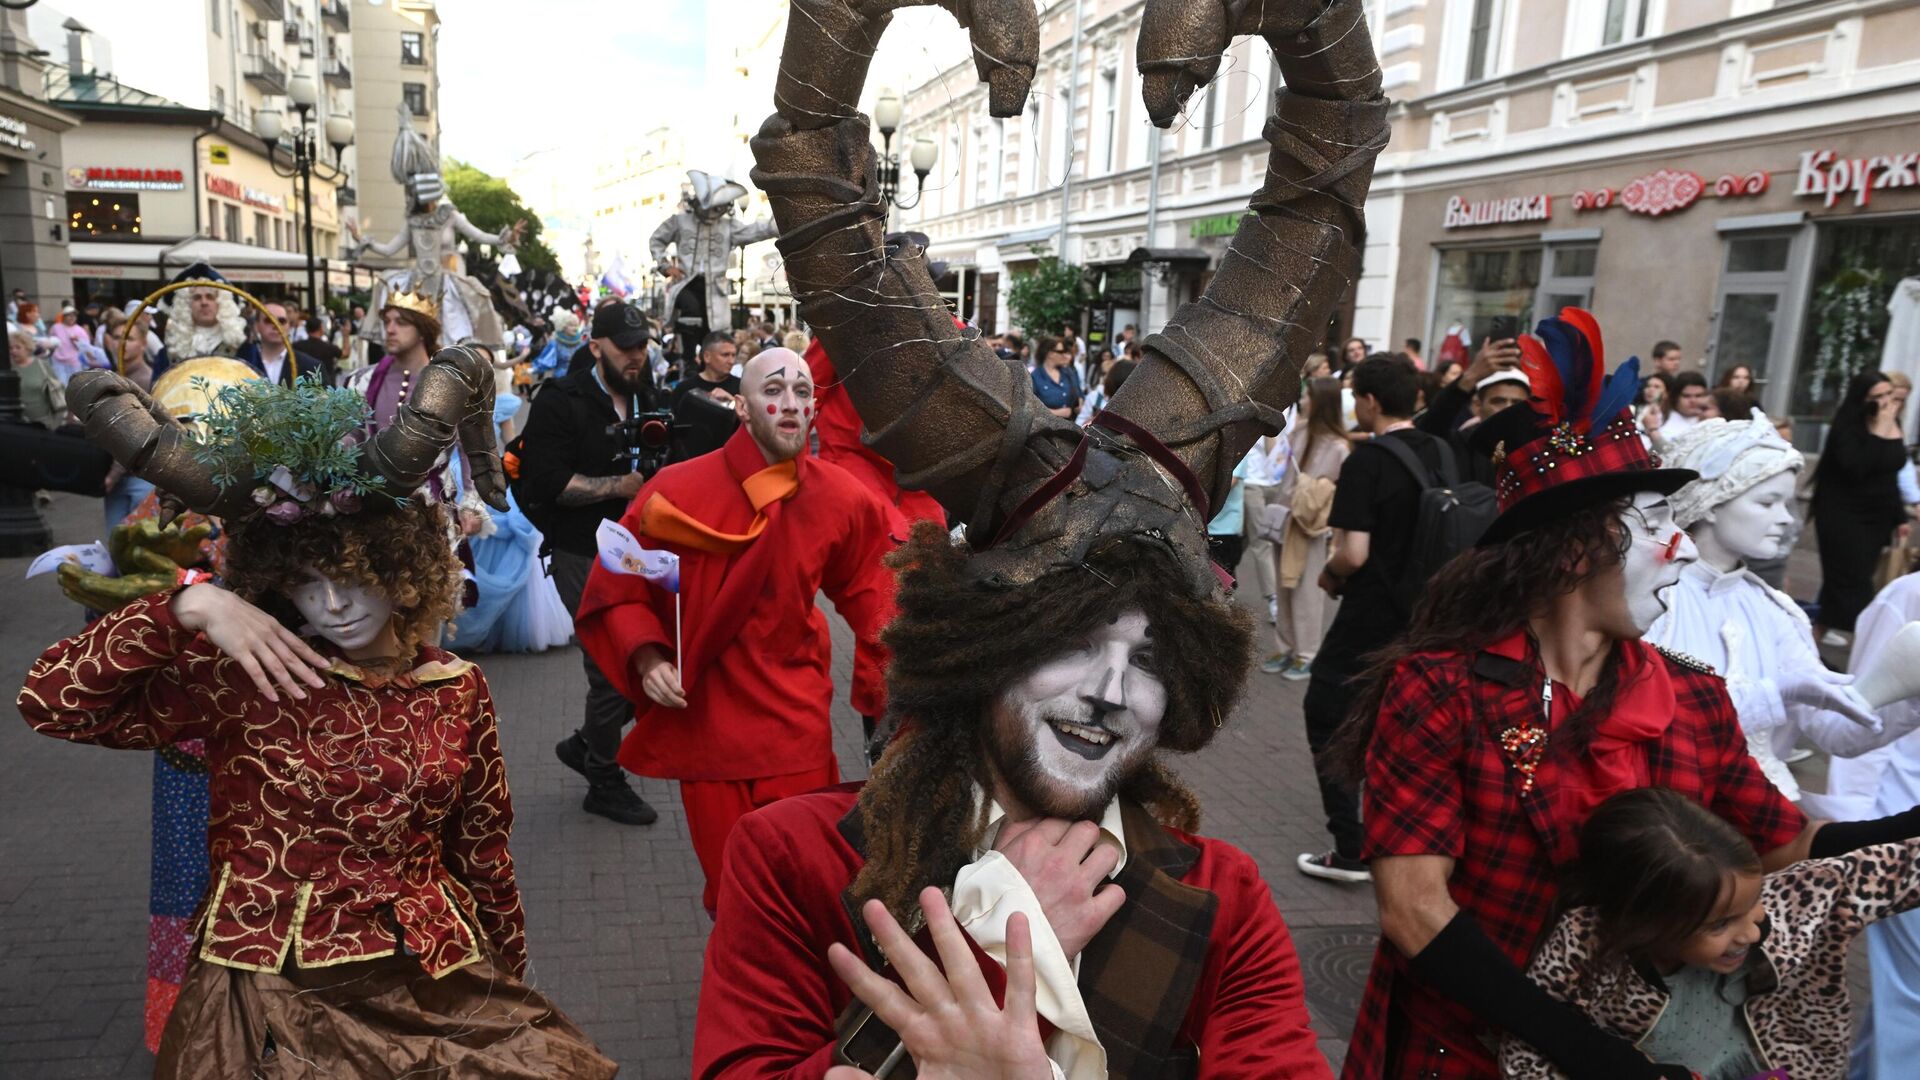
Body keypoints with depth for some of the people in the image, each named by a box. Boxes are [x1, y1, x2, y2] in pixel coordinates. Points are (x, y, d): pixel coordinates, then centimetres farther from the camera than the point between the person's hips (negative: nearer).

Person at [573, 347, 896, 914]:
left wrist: (882, 663, 2)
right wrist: (646, 657, -17)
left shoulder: (841, 499, -5)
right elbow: (617, 589, -1)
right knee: (730, 890, 12)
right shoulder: (678, 491, -12)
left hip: (796, 727, 1)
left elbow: (864, 587, 13)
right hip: (707, 723, -1)